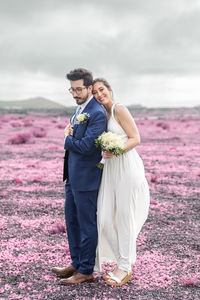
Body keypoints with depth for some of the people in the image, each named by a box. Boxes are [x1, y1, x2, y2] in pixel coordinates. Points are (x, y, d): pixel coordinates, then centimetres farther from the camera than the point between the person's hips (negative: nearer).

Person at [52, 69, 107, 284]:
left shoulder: (97, 114, -18)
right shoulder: (80, 108, 13)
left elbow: (85, 147, -23)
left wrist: (68, 139, -5)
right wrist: (71, 135, -6)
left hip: (86, 177, -10)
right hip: (73, 175, 10)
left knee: (86, 224, 2)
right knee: (71, 220, 18)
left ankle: (86, 271, 16)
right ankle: (76, 264, 32)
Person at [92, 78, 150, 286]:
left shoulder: (119, 109, -7)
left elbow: (135, 139, -9)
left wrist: (116, 151, -24)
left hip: (126, 167, -7)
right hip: (109, 169, 7)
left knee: (125, 217, 1)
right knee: (105, 218, 5)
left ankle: (124, 268, 14)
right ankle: (123, 260, 22)